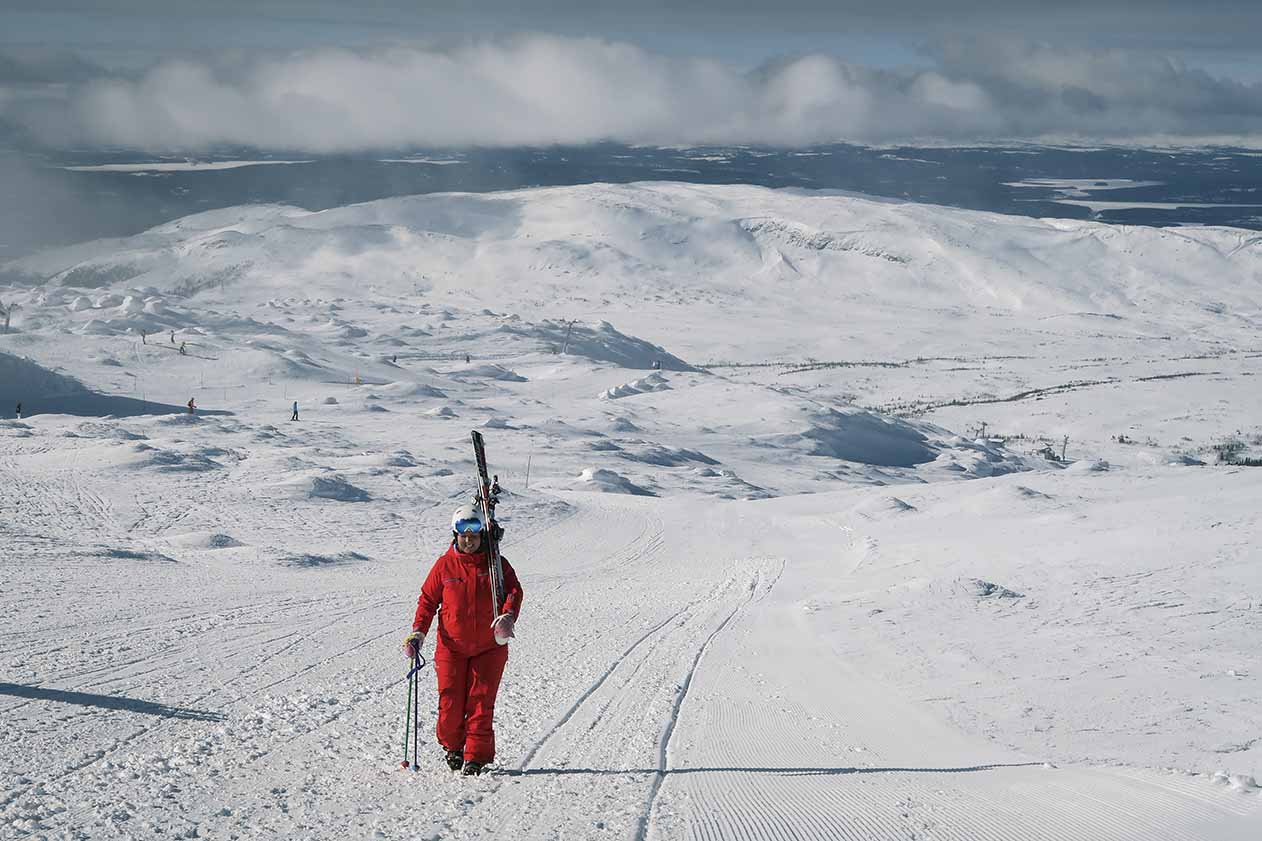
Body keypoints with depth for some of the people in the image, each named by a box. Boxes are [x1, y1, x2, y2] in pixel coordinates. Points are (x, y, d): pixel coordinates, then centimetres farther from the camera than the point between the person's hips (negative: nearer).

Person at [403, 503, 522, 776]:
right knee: (450, 700, 0)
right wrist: (418, 632, -5)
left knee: (480, 700, -4)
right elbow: (428, 600, 6)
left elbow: (513, 591, -6)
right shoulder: (444, 565, 1)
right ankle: (452, 746, 25)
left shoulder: (496, 564, 0)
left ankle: (476, 756, 3)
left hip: (489, 646, -1)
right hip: (452, 646, 1)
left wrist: (508, 616, -26)